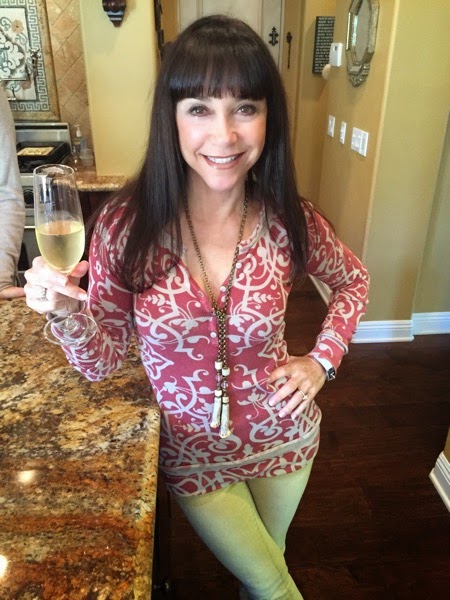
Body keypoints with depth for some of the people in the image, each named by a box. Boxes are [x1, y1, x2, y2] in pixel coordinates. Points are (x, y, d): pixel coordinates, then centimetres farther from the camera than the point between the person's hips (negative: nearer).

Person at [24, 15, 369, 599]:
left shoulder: (291, 221, -17)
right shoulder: (125, 225, -20)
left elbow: (352, 280, 5)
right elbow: (103, 362, -12)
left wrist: (322, 359, -7)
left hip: (284, 436, 2)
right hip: (192, 451, -1)